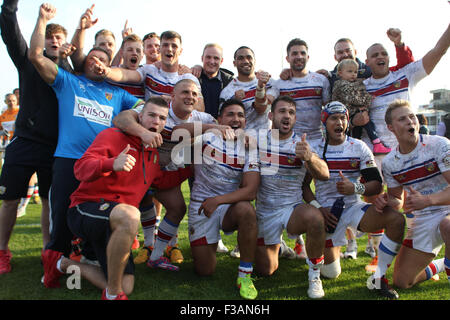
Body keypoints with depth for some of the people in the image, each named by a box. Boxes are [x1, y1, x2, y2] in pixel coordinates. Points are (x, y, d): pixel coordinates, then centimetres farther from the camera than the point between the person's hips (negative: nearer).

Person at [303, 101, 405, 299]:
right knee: (331, 273, -5)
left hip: (354, 206, 1)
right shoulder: (314, 149, 1)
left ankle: (379, 279, -11)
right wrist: (317, 207, -13)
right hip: (326, 211, -1)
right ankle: (333, 246, 32)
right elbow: (303, 184, 2)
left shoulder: (359, 147, 1)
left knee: (397, 220, -26)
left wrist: (355, 188, -25)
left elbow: (377, 185, -4)